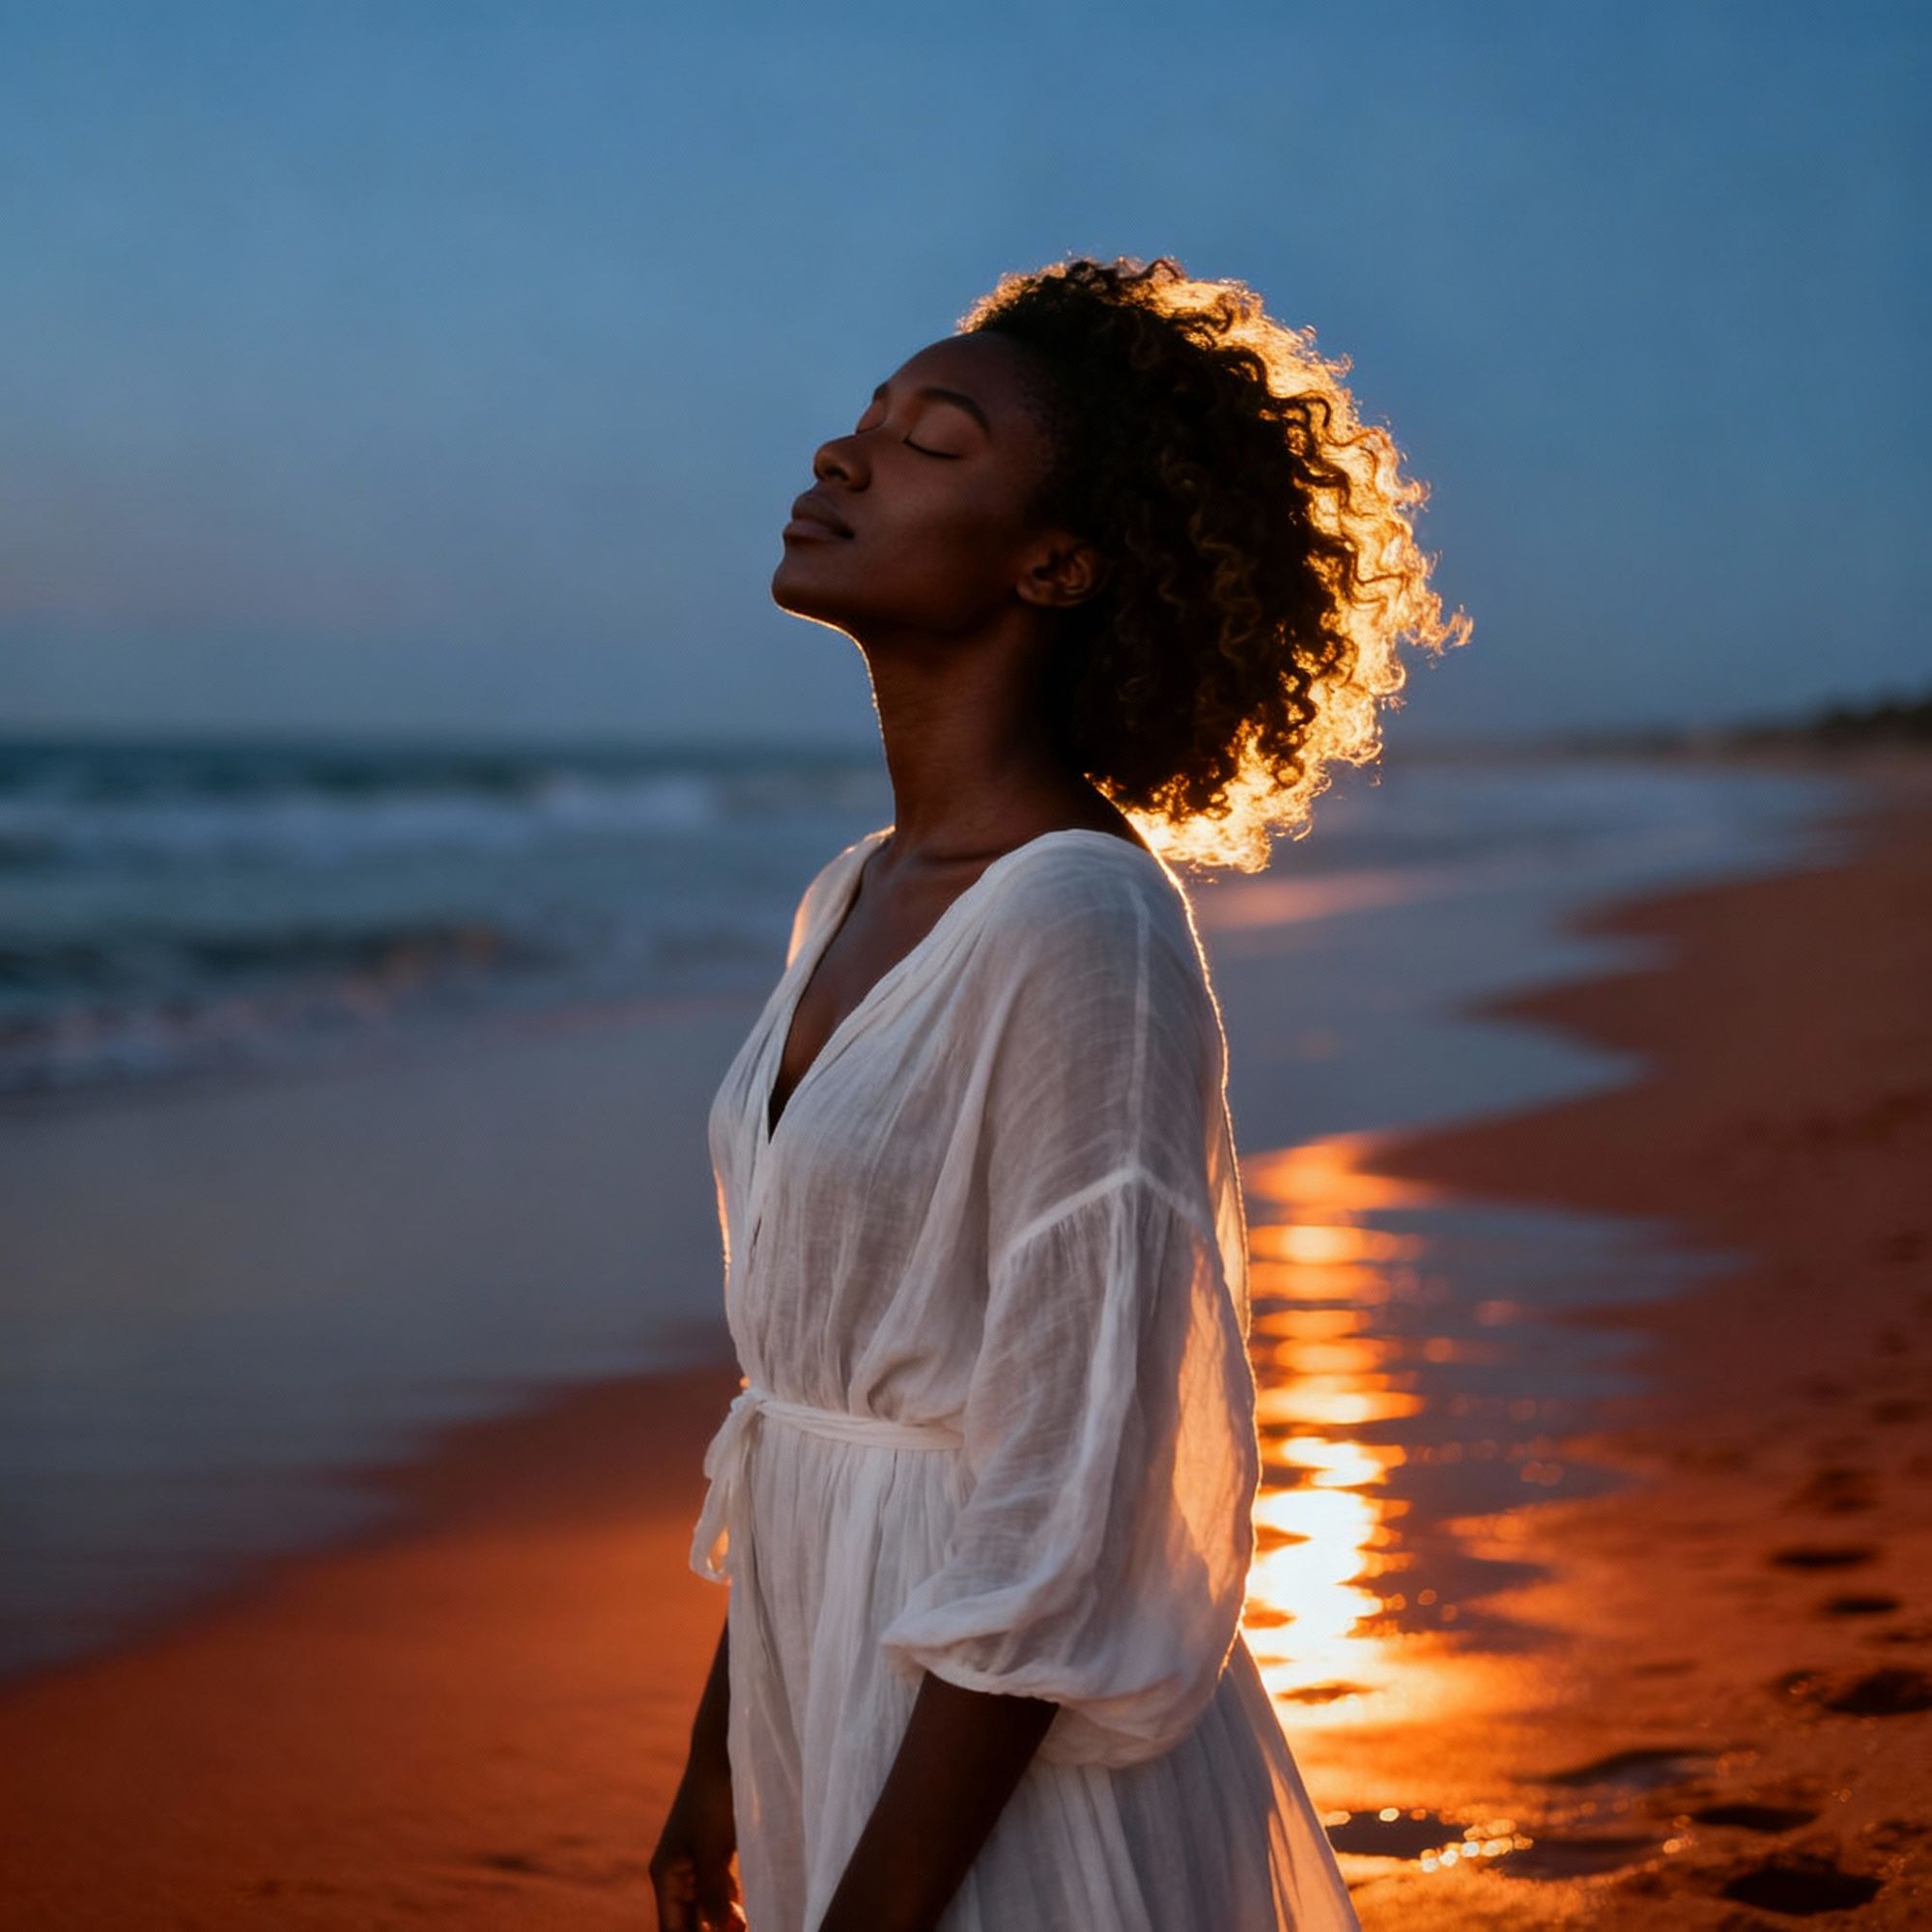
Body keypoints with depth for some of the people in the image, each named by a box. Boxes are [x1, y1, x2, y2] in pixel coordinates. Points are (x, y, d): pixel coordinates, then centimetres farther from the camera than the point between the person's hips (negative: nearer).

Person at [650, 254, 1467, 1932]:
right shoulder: (858, 902, 7)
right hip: (834, 1703, 8)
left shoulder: (1082, 928, -20)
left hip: (1014, 1793, -8)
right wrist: (721, 1759, 17)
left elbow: (1065, 1511, -21)